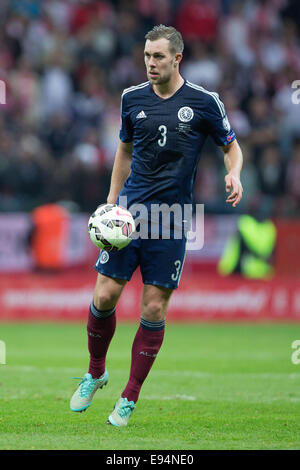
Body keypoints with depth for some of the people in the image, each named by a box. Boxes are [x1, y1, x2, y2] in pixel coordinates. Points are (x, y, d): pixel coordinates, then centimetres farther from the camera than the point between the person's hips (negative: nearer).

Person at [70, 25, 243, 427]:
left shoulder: (204, 102, -3)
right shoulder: (133, 98, 5)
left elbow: (231, 145, 8)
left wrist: (233, 174, -13)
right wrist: (112, 199, 15)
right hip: (130, 212, 2)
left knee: (155, 308, -2)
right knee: (104, 295, -4)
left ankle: (129, 399, 9)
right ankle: (95, 374, 22)